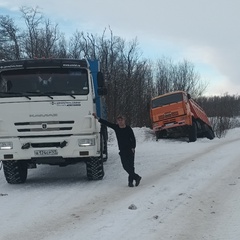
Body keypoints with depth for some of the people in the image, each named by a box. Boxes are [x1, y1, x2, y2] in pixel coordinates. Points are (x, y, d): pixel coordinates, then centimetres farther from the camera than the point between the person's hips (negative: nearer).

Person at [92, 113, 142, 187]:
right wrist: (97, 118, 0)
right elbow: (106, 123, 4)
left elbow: (133, 139, 0)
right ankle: (136, 177, 6)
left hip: (130, 150, -3)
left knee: (131, 166, -2)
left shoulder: (128, 128, -5)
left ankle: (131, 181, 4)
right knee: (125, 166, -5)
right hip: (122, 150, 3)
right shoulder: (116, 127, 3)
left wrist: (133, 148, -9)